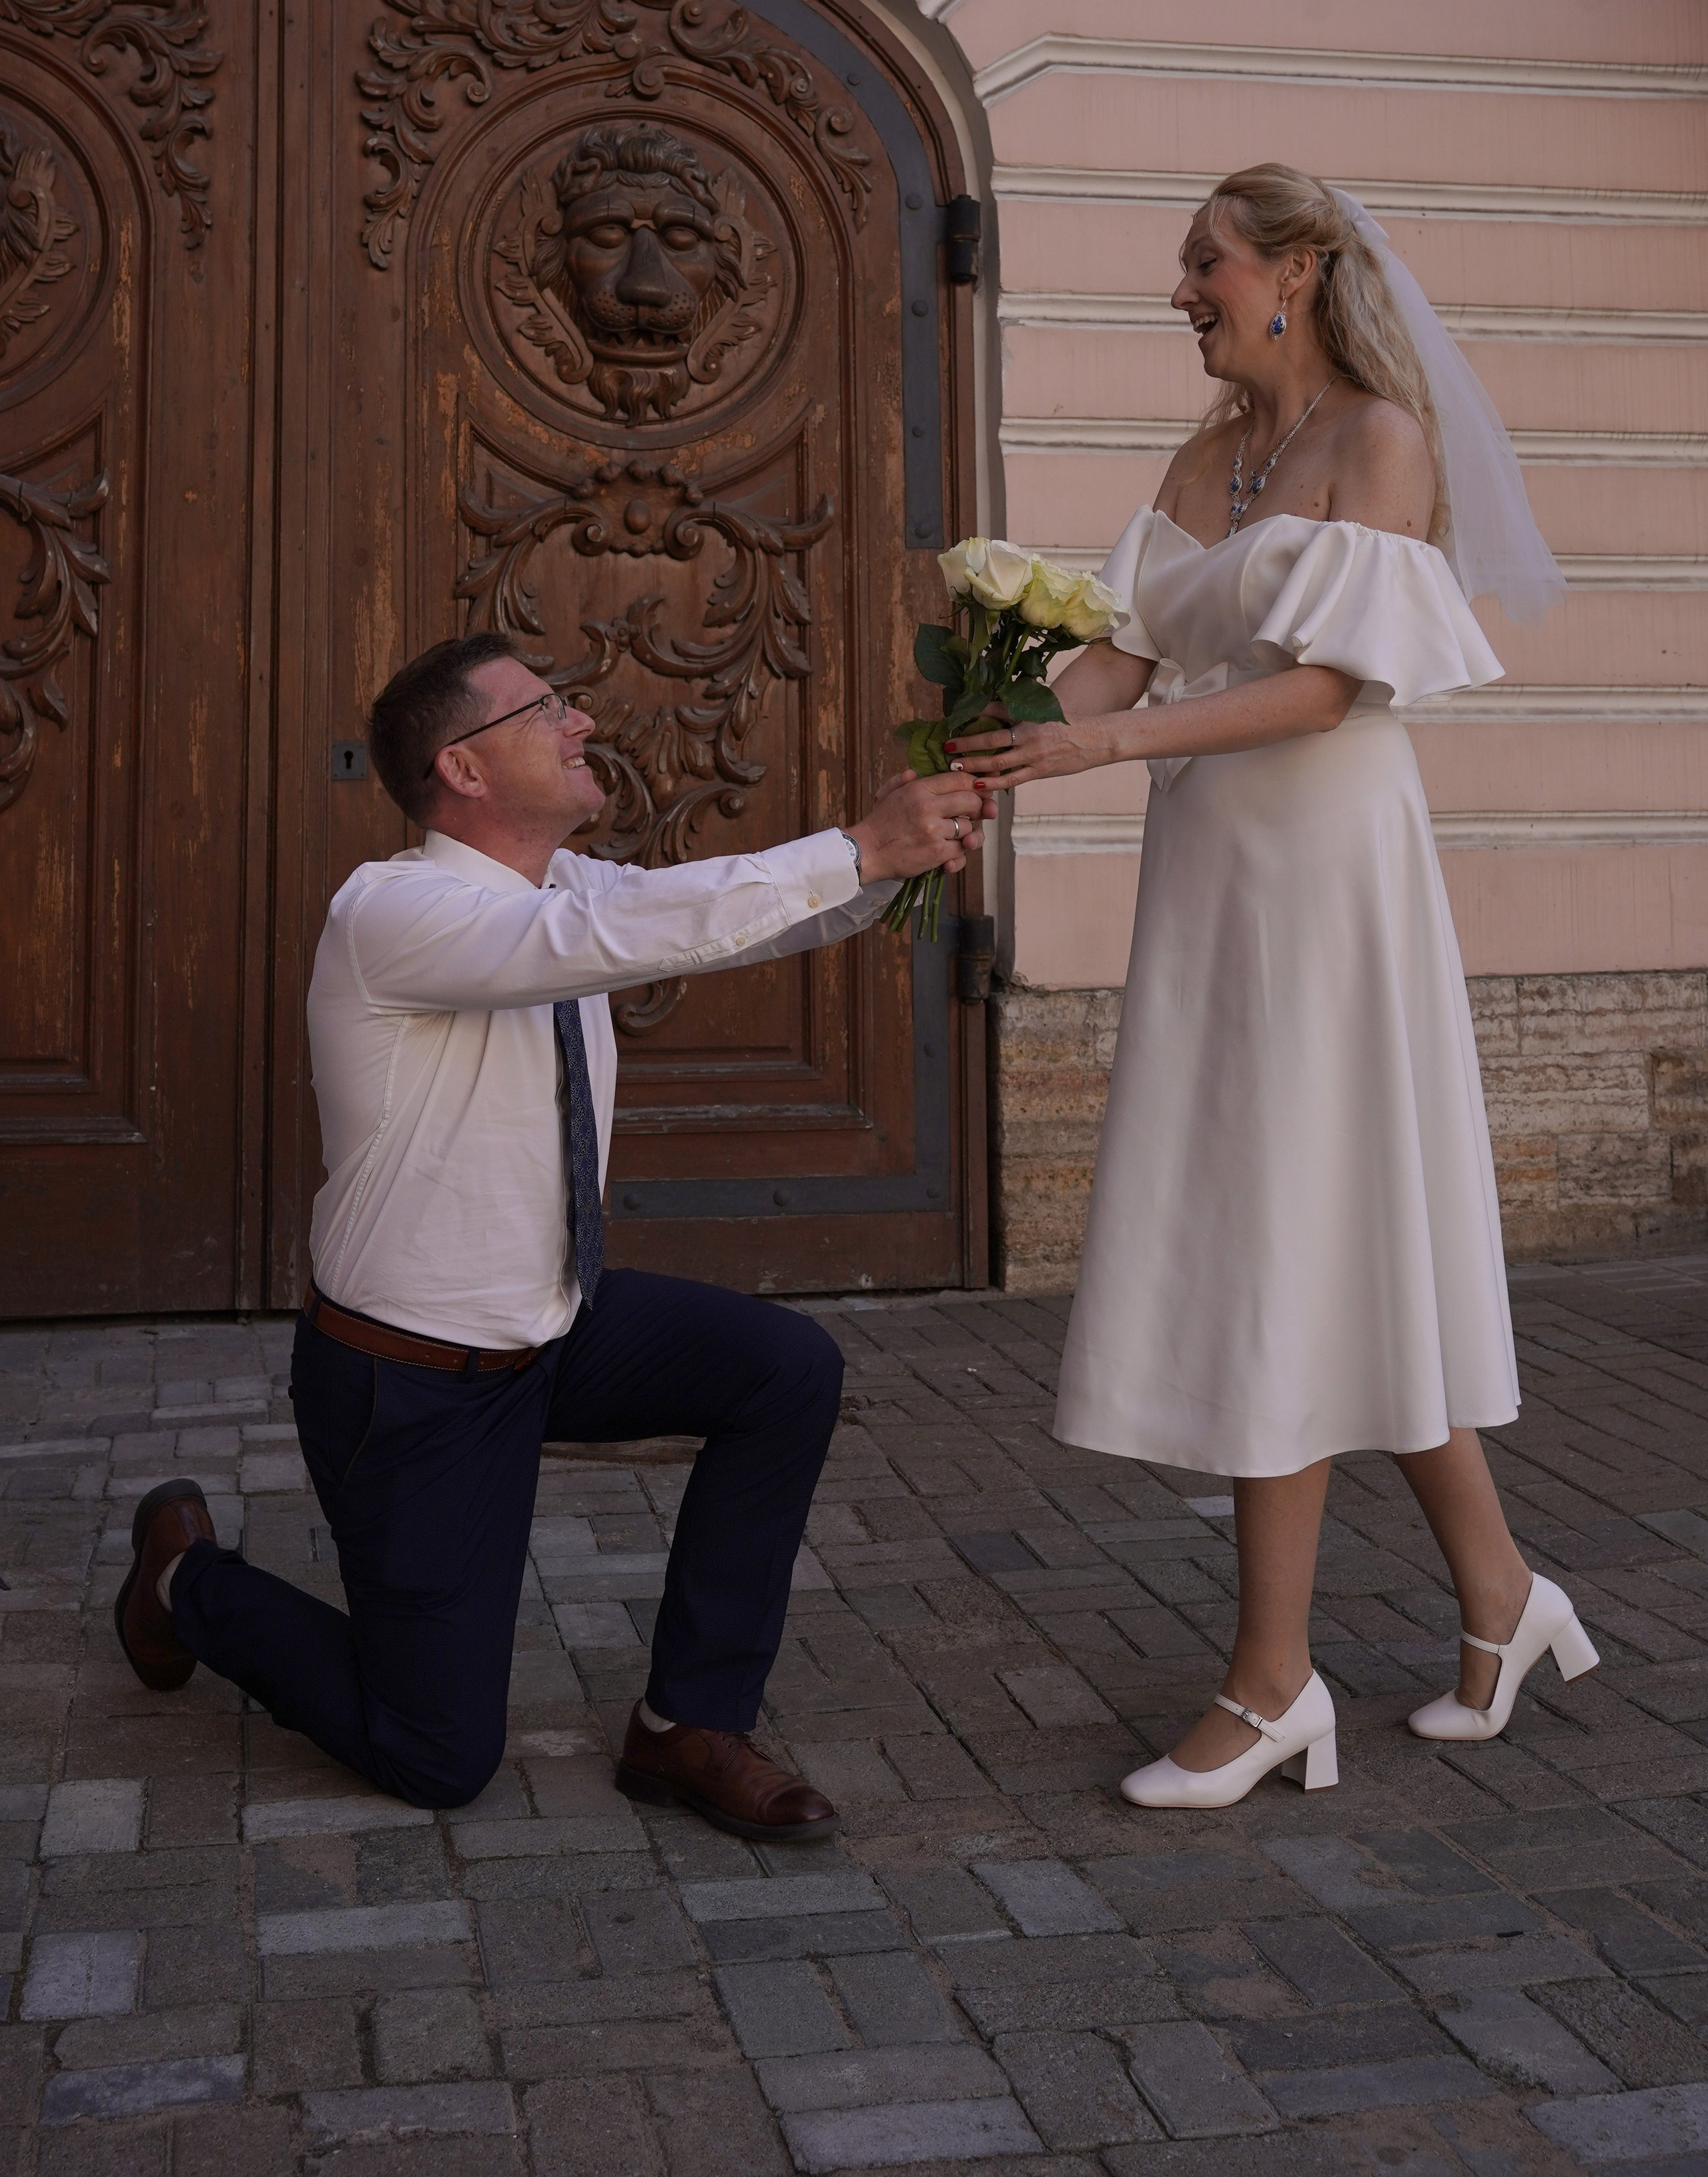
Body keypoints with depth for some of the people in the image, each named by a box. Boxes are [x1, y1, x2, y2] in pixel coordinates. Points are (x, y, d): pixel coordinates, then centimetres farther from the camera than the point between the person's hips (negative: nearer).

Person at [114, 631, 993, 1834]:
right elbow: (622, 933, -41)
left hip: (558, 1327, 7)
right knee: (440, 1761, 1)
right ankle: (193, 1577, 27)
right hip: (411, 1377, -7)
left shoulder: (562, 890, 0)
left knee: (791, 1370, -15)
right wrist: (861, 850, -41)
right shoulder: (390, 912, -26)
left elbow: (749, 912, -3)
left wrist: (901, 843, -23)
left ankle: (691, 1726, 0)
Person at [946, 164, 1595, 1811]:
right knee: (1346, 1246, 10)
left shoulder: (1384, 441, -7)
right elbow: (1131, 645, 5)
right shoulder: (1206, 458, 15)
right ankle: (1494, 1593, 25)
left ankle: (1272, 1682, 4)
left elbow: (1326, 685, -17)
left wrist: (1106, 744, -25)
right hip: (1209, 873, 7)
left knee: (1280, 1250, -6)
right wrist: (1007, 740, -13)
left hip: (1324, 868, -7)